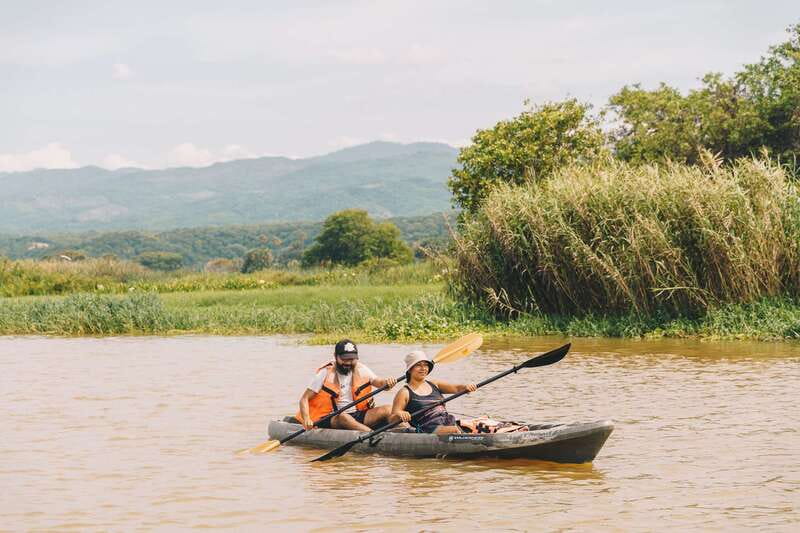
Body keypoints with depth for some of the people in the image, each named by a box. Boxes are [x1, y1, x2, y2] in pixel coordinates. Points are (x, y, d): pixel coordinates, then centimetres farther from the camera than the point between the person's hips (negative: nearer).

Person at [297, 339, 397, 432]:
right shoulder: (325, 374, -3)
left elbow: (378, 382, -1)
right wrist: (307, 420, -22)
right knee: (343, 417, -38)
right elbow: (304, 399, -4)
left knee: (387, 409, -16)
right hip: (332, 419, -5)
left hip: (358, 415, 5)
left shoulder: (361, 370, 9)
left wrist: (387, 382, -27)